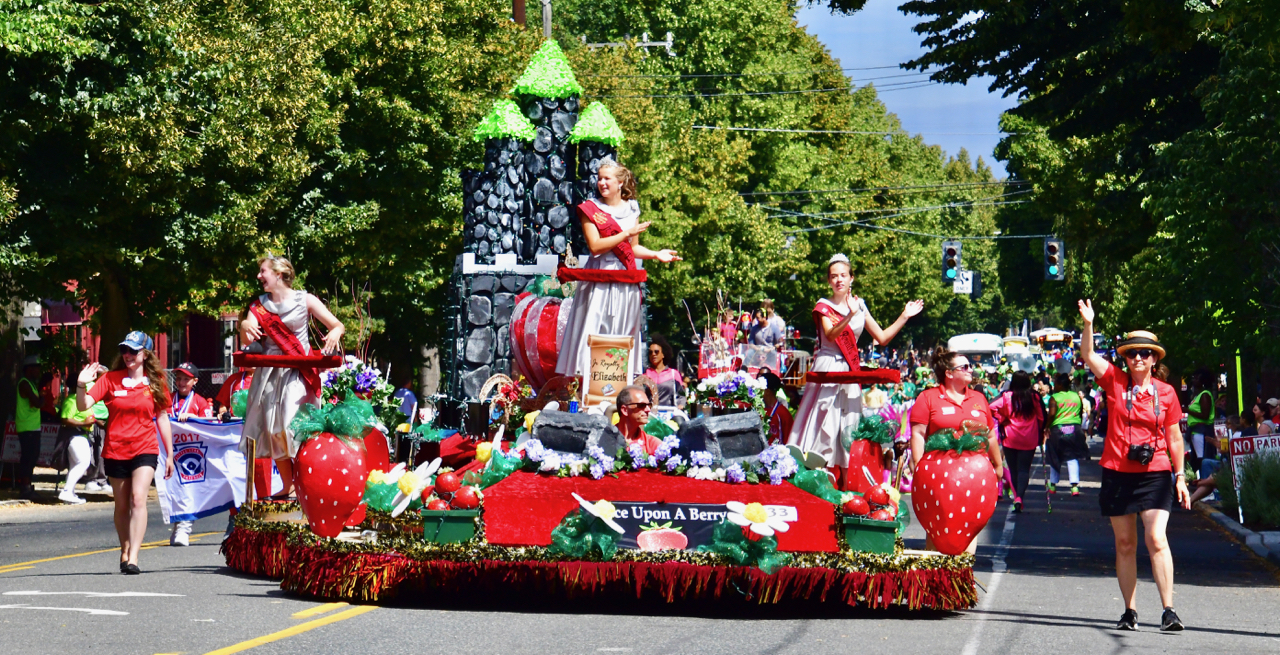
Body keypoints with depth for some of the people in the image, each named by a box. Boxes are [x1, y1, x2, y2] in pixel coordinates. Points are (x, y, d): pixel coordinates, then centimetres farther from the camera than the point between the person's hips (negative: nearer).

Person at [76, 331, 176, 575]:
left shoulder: (155, 383, 3)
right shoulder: (110, 379, 1)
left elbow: (162, 418, 9)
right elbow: (83, 406, -6)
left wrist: (170, 455, 11)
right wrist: (82, 385, -25)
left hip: (145, 450, -1)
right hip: (115, 451, 2)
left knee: (138, 498, -18)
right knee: (122, 506, 11)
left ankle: (133, 558, -21)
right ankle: (124, 552, 29)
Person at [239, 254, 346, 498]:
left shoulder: (305, 300, 0)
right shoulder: (260, 305, 10)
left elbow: (338, 326, -2)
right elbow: (247, 340, -2)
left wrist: (335, 332, -25)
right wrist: (244, 326, -25)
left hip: (298, 374, -4)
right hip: (270, 374, 4)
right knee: (274, 431, 3)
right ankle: (287, 486, 12)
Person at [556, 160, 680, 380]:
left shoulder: (632, 209, 12)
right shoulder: (590, 209, 0)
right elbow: (595, 246, -12)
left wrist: (656, 254, 1)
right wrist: (627, 233, -14)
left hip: (626, 282, 4)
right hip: (600, 279, -4)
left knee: (624, 334, 5)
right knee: (595, 332, -9)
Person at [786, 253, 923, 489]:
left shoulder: (859, 305, 12)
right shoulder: (824, 306, -1)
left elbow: (882, 338, 12)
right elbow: (831, 335, -21)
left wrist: (904, 317, 5)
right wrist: (850, 314, -35)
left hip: (851, 372, 5)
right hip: (827, 369, -4)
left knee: (849, 429, 2)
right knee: (824, 426, -8)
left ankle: (846, 487, 4)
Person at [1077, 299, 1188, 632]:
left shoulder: (1166, 392, 4)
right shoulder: (1115, 382, 4)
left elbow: (1174, 437, 9)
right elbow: (1088, 355, -7)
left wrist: (1180, 477, 8)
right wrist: (1088, 324, -22)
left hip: (1155, 474, -1)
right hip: (1117, 474, 1)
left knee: (1157, 539, -13)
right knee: (1125, 544, 7)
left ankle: (1168, 610, -13)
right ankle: (1130, 611, 14)